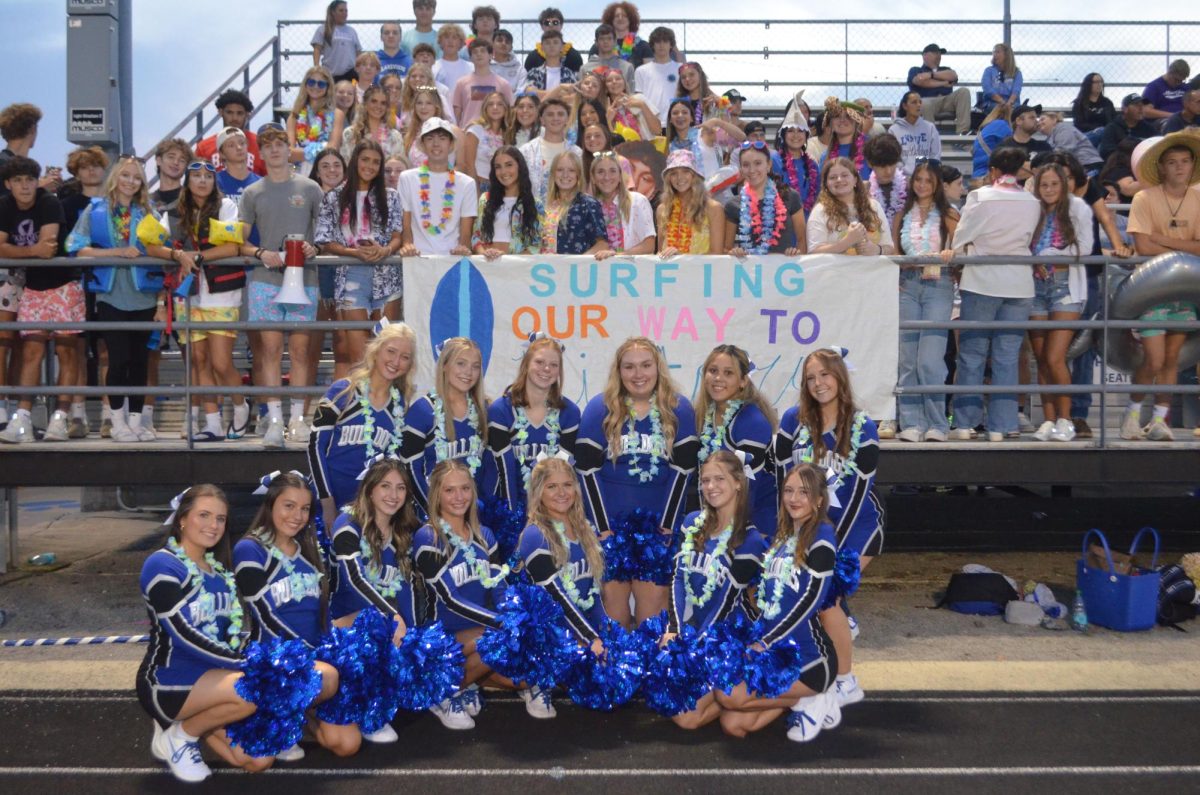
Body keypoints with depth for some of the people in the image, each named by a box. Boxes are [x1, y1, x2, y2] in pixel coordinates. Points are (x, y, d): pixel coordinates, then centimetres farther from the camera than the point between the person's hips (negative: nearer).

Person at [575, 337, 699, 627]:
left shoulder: (679, 409, 2)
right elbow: (588, 470, -3)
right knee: (613, 598, 1)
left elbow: (682, 470, 0)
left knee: (653, 600, 2)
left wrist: (666, 525, -5)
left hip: (659, 523, 1)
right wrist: (603, 528, -7)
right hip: (610, 521, 0)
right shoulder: (599, 408, -1)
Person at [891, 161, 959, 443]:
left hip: (938, 285, -3)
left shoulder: (948, 215, 8)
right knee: (907, 360, 0)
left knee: (929, 360, -13)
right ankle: (911, 423, 4)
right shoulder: (902, 216, 16)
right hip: (907, 285, 3)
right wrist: (896, 269, -3)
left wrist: (950, 254, -19)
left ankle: (937, 424, -3)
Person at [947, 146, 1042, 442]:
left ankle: (965, 424, 4)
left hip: (981, 282, -3)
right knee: (1007, 357, 5)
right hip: (1019, 284, 3)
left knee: (972, 355, 3)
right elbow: (1029, 241, 13)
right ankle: (1000, 426, 6)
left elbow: (960, 239, -1)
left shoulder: (980, 197, -6)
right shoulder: (1032, 203, 4)